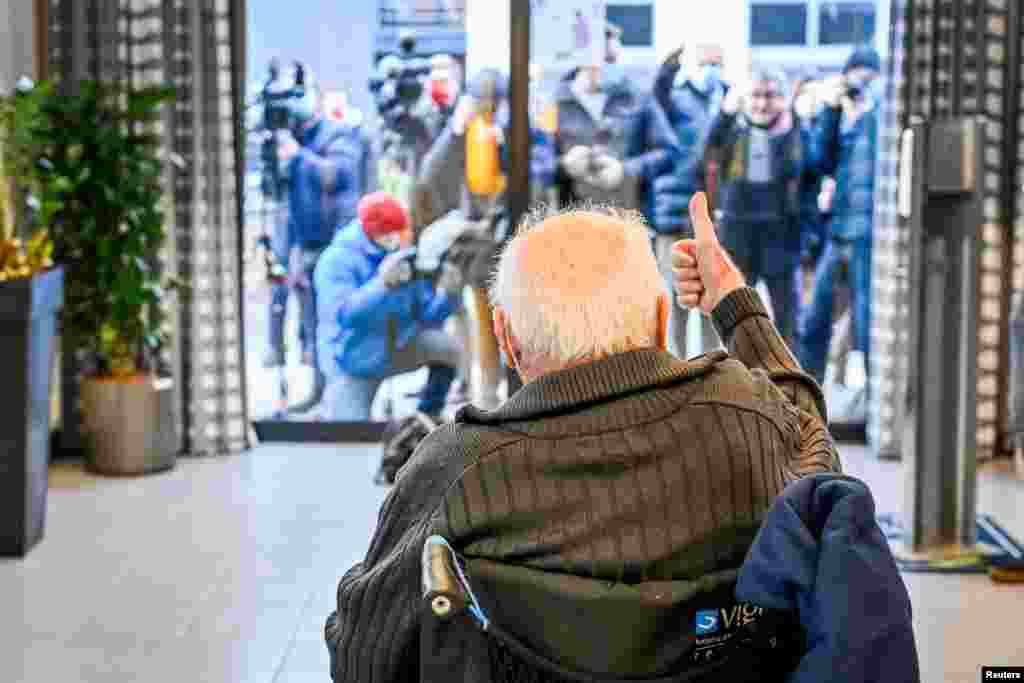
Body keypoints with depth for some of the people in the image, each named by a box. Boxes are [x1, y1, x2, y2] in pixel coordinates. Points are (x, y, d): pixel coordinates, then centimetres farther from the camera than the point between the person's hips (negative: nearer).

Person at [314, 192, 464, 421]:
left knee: (448, 347, -13)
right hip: (354, 362, -5)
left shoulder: (405, 257, -3)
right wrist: (383, 283, -45)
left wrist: (447, 293, -20)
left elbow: (428, 315, 1)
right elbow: (344, 315, -34)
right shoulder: (337, 261, -19)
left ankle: (428, 416, 4)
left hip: (397, 348, 5)